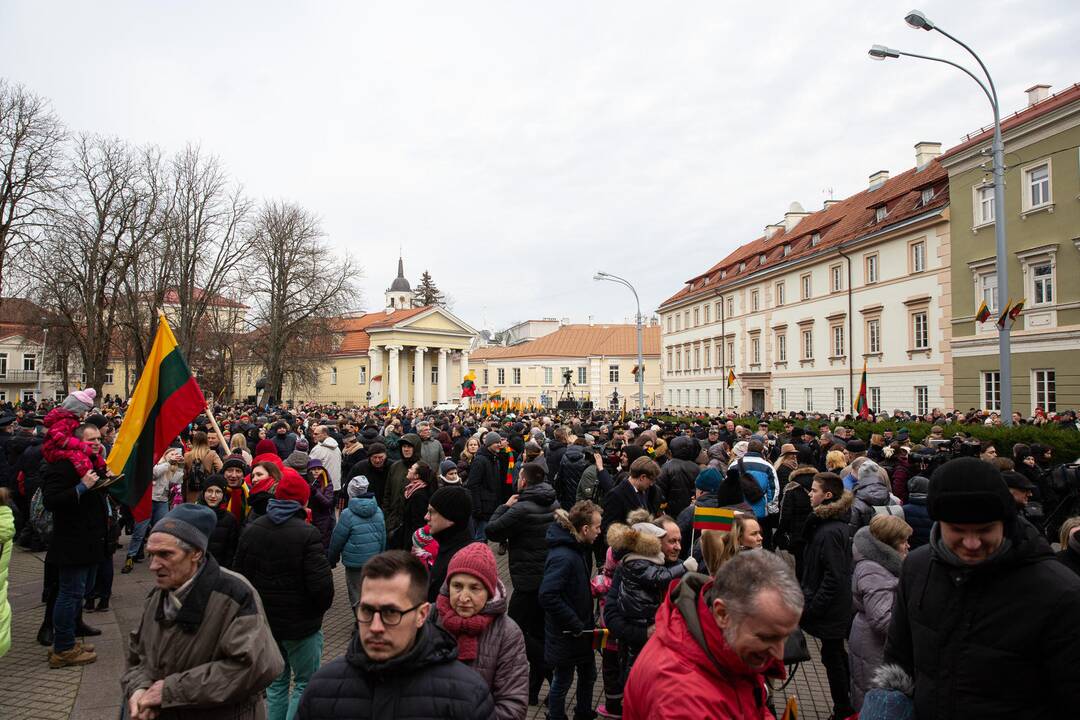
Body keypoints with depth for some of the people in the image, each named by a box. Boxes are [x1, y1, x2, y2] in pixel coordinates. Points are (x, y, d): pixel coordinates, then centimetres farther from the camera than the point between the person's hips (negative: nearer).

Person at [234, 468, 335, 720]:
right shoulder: (307, 534, -21)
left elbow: (239, 575, 7)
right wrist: (318, 609, -2)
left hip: (265, 621, 6)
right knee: (305, 683, 8)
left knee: (276, 681, 21)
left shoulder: (250, 530, 0)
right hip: (301, 624, -6)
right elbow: (322, 583, -23)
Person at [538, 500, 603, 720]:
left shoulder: (577, 548, 1)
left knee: (588, 674, 23)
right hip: (565, 634, -9)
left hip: (580, 629, 9)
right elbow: (547, 596, -33)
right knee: (562, 681, 11)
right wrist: (574, 623, -26)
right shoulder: (563, 557, -29)